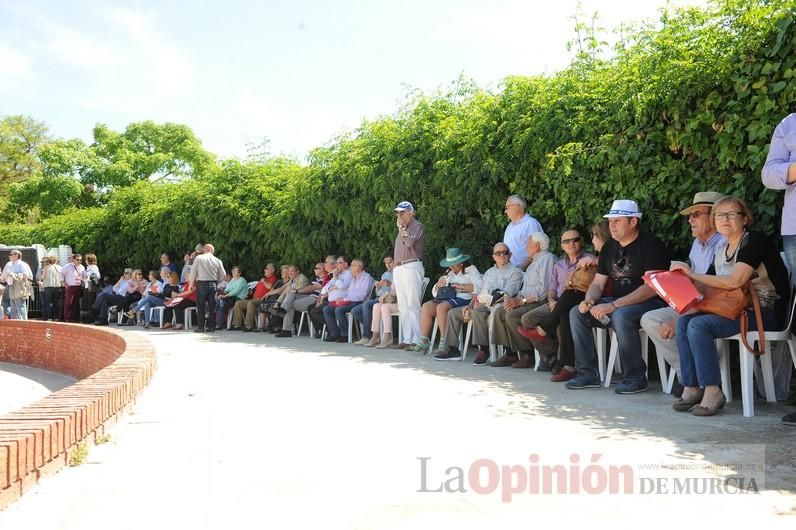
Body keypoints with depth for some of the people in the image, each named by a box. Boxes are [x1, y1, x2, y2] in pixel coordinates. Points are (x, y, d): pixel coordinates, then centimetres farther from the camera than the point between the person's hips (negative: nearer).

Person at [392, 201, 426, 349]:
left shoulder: (418, 226, 0)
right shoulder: (402, 229, 24)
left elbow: (410, 242, -17)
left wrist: (401, 227, -5)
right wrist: (394, 270, 17)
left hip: (411, 267, -8)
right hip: (398, 269, 8)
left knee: (413, 306, -12)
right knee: (403, 307, 5)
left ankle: (416, 340, -13)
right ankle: (406, 339, 7)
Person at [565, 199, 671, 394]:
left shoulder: (650, 244, -12)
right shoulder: (609, 248, 12)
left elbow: (652, 287, -22)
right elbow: (597, 283, 14)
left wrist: (614, 305, -28)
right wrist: (588, 301, -11)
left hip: (649, 303, -8)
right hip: (616, 303, 8)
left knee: (620, 315, -36)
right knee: (577, 313, -8)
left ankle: (636, 378, -20)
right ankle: (588, 373, -3)